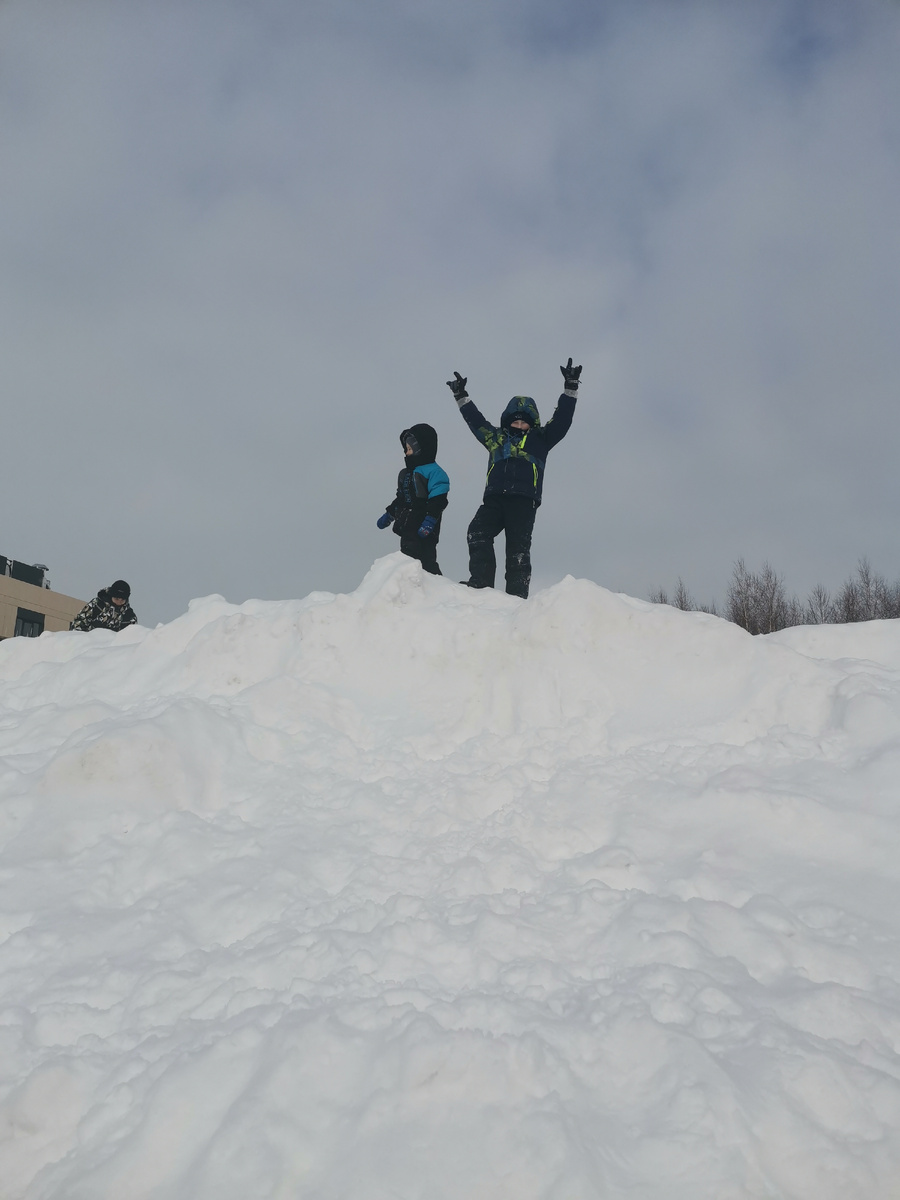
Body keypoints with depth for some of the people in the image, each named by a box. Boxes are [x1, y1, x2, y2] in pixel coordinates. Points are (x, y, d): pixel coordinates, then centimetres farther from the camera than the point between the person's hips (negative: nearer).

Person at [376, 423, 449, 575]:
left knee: (426, 562, -10)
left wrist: (429, 520, -26)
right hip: (407, 529, 9)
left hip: (423, 532, -9)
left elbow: (438, 500, -19)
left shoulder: (434, 472, -10)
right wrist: (388, 515, 27)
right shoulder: (406, 473, 18)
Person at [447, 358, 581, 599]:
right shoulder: (497, 437, 25)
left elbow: (562, 419, 12)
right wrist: (461, 396, 32)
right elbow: (475, 420, 32)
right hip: (494, 498, 3)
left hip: (524, 501, -3)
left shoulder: (540, 439, 18)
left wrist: (570, 389, 6)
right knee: (477, 534, -18)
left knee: (518, 548, -8)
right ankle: (481, 583, -19)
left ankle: (517, 595, -11)